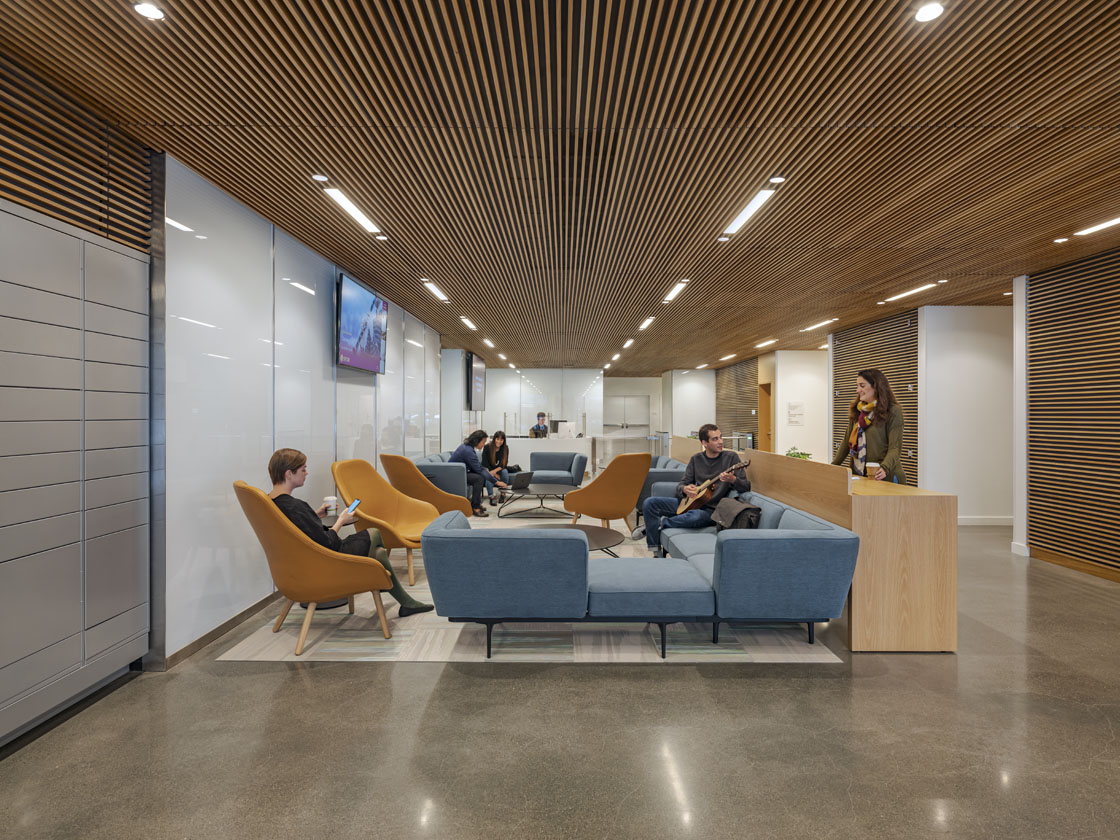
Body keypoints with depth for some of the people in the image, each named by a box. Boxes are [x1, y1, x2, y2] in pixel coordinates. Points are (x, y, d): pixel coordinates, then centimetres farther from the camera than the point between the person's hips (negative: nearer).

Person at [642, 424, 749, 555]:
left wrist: (732, 480, -29)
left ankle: (661, 523, -12)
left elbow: (746, 487, -6)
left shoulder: (731, 457, -1)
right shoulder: (696, 459, 9)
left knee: (695, 516, -40)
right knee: (650, 503, -10)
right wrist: (685, 489, -15)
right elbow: (681, 484, 10)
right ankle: (656, 550, -8)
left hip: (710, 509, -4)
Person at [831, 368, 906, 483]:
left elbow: (895, 447, -14)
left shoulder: (893, 411, -8)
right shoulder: (857, 411, 9)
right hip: (859, 475, 5)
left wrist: (885, 468, -31)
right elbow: (847, 441, 12)